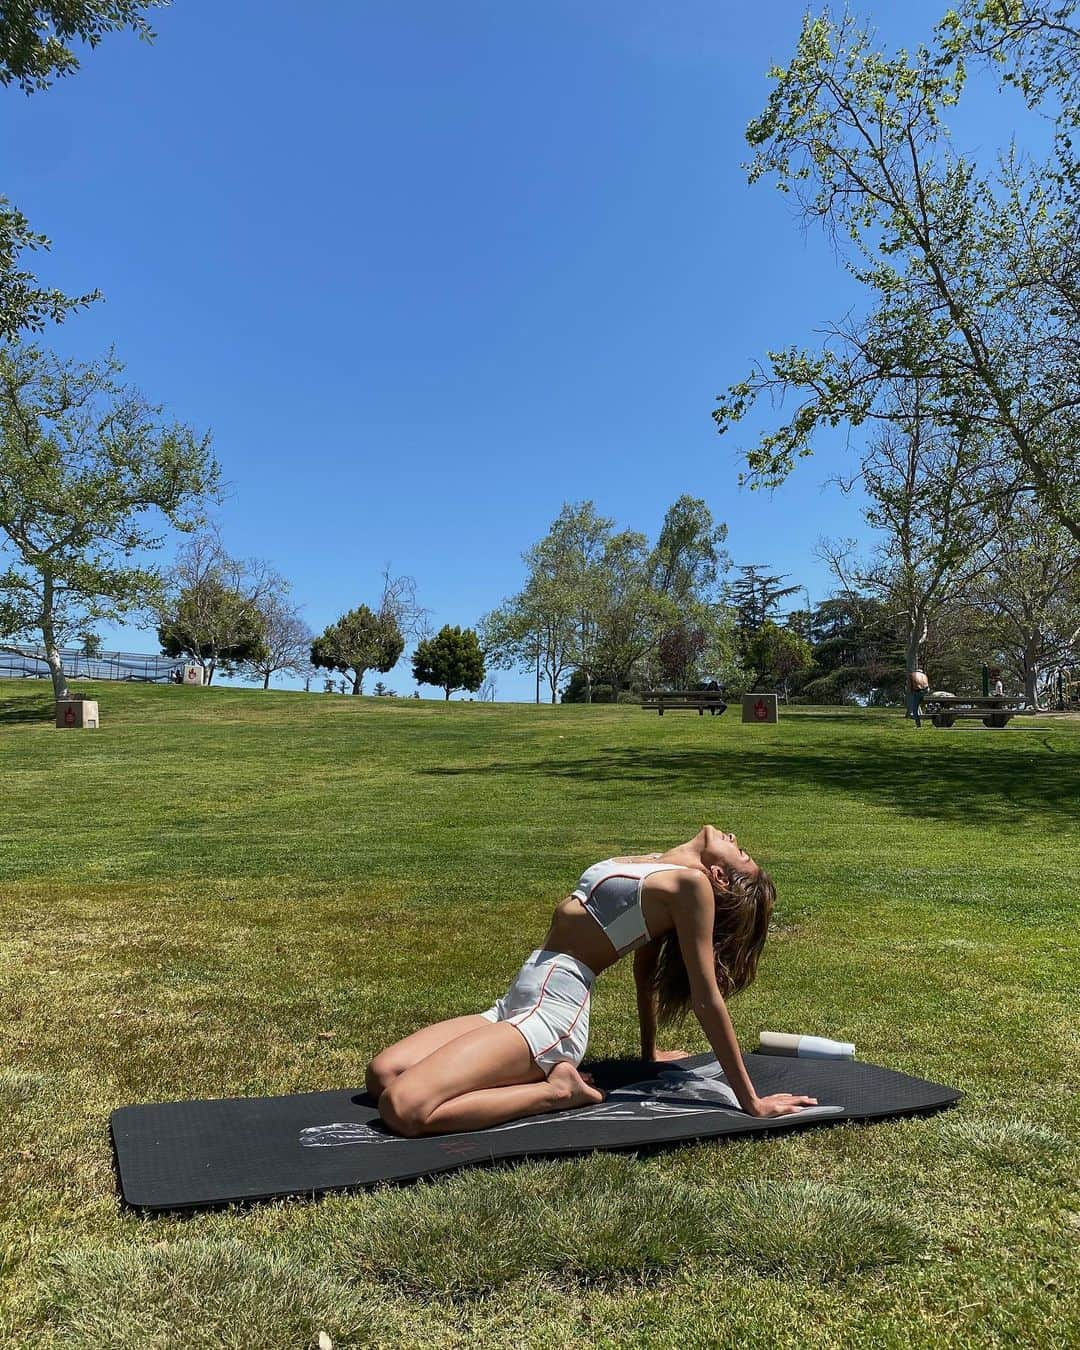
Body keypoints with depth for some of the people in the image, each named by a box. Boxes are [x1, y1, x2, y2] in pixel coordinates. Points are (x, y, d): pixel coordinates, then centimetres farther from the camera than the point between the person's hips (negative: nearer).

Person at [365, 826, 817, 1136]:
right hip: (515, 1003, 9)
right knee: (382, 1075, 2)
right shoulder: (653, 865, 16)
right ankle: (552, 1076, 7)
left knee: (401, 1109, -22)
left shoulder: (691, 882, -9)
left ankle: (554, 1092, -6)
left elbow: (707, 998, -10)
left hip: (550, 1014, -9)